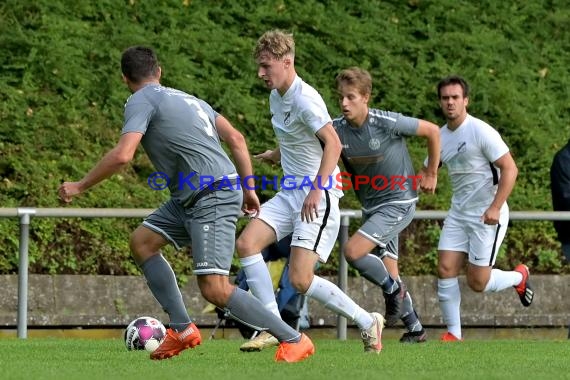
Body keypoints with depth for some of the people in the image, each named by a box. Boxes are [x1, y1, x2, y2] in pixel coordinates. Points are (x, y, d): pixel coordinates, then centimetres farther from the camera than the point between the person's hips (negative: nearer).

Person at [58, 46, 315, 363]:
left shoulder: (141, 101, -6)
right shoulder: (187, 99, 19)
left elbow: (122, 155, -18)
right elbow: (236, 139, 17)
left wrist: (80, 187, -7)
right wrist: (249, 188, 22)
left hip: (213, 197, -10)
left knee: (215, 290, -13)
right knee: (142, 241, 14)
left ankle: (294, 340, -5)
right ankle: (183, 330, 11)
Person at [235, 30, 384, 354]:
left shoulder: (304, 99, -17)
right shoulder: (276, 97, 12)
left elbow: (333, 144, -25)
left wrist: (317, 190, -29)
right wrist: (275, 155, 17)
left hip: (318, 196, -9)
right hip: (290, 193, 9)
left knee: (300, 280, -14)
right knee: (247, 243, -8)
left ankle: (368, 322, 4)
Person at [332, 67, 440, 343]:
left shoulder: (386, 123, -20)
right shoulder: (337, 129, -7)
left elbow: (432, 131, -8)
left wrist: (431, 174, -1)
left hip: (398, 201, -6)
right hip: (370, 205, 6)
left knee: (353, 251, -22)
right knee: (389, 274, 10)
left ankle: (393, 290, 3)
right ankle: (415, 329, 27)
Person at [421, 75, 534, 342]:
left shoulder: (481, 132, -15)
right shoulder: (440, 136, 7)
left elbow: (510, 169, -17)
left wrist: (495, 208, -24)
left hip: (487, 216, -6)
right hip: (458, 213, 6)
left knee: (477, 283, -4)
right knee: (446, 270, -5)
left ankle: (519, 277, 26)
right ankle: (453, 334, 4)